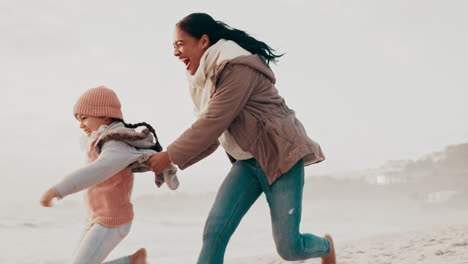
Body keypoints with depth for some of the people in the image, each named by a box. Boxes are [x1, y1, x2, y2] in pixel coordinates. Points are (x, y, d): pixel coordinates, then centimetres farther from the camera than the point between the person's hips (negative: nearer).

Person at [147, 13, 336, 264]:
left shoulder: (236, 68, -20)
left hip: (280, 156, -8)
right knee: (214, 231, -11)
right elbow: (211, 137, 12)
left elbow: (212, 123, -23)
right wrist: (173, 161, 2)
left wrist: (169, 156, -17)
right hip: (248, 162, 8)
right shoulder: (205, 78, 9)